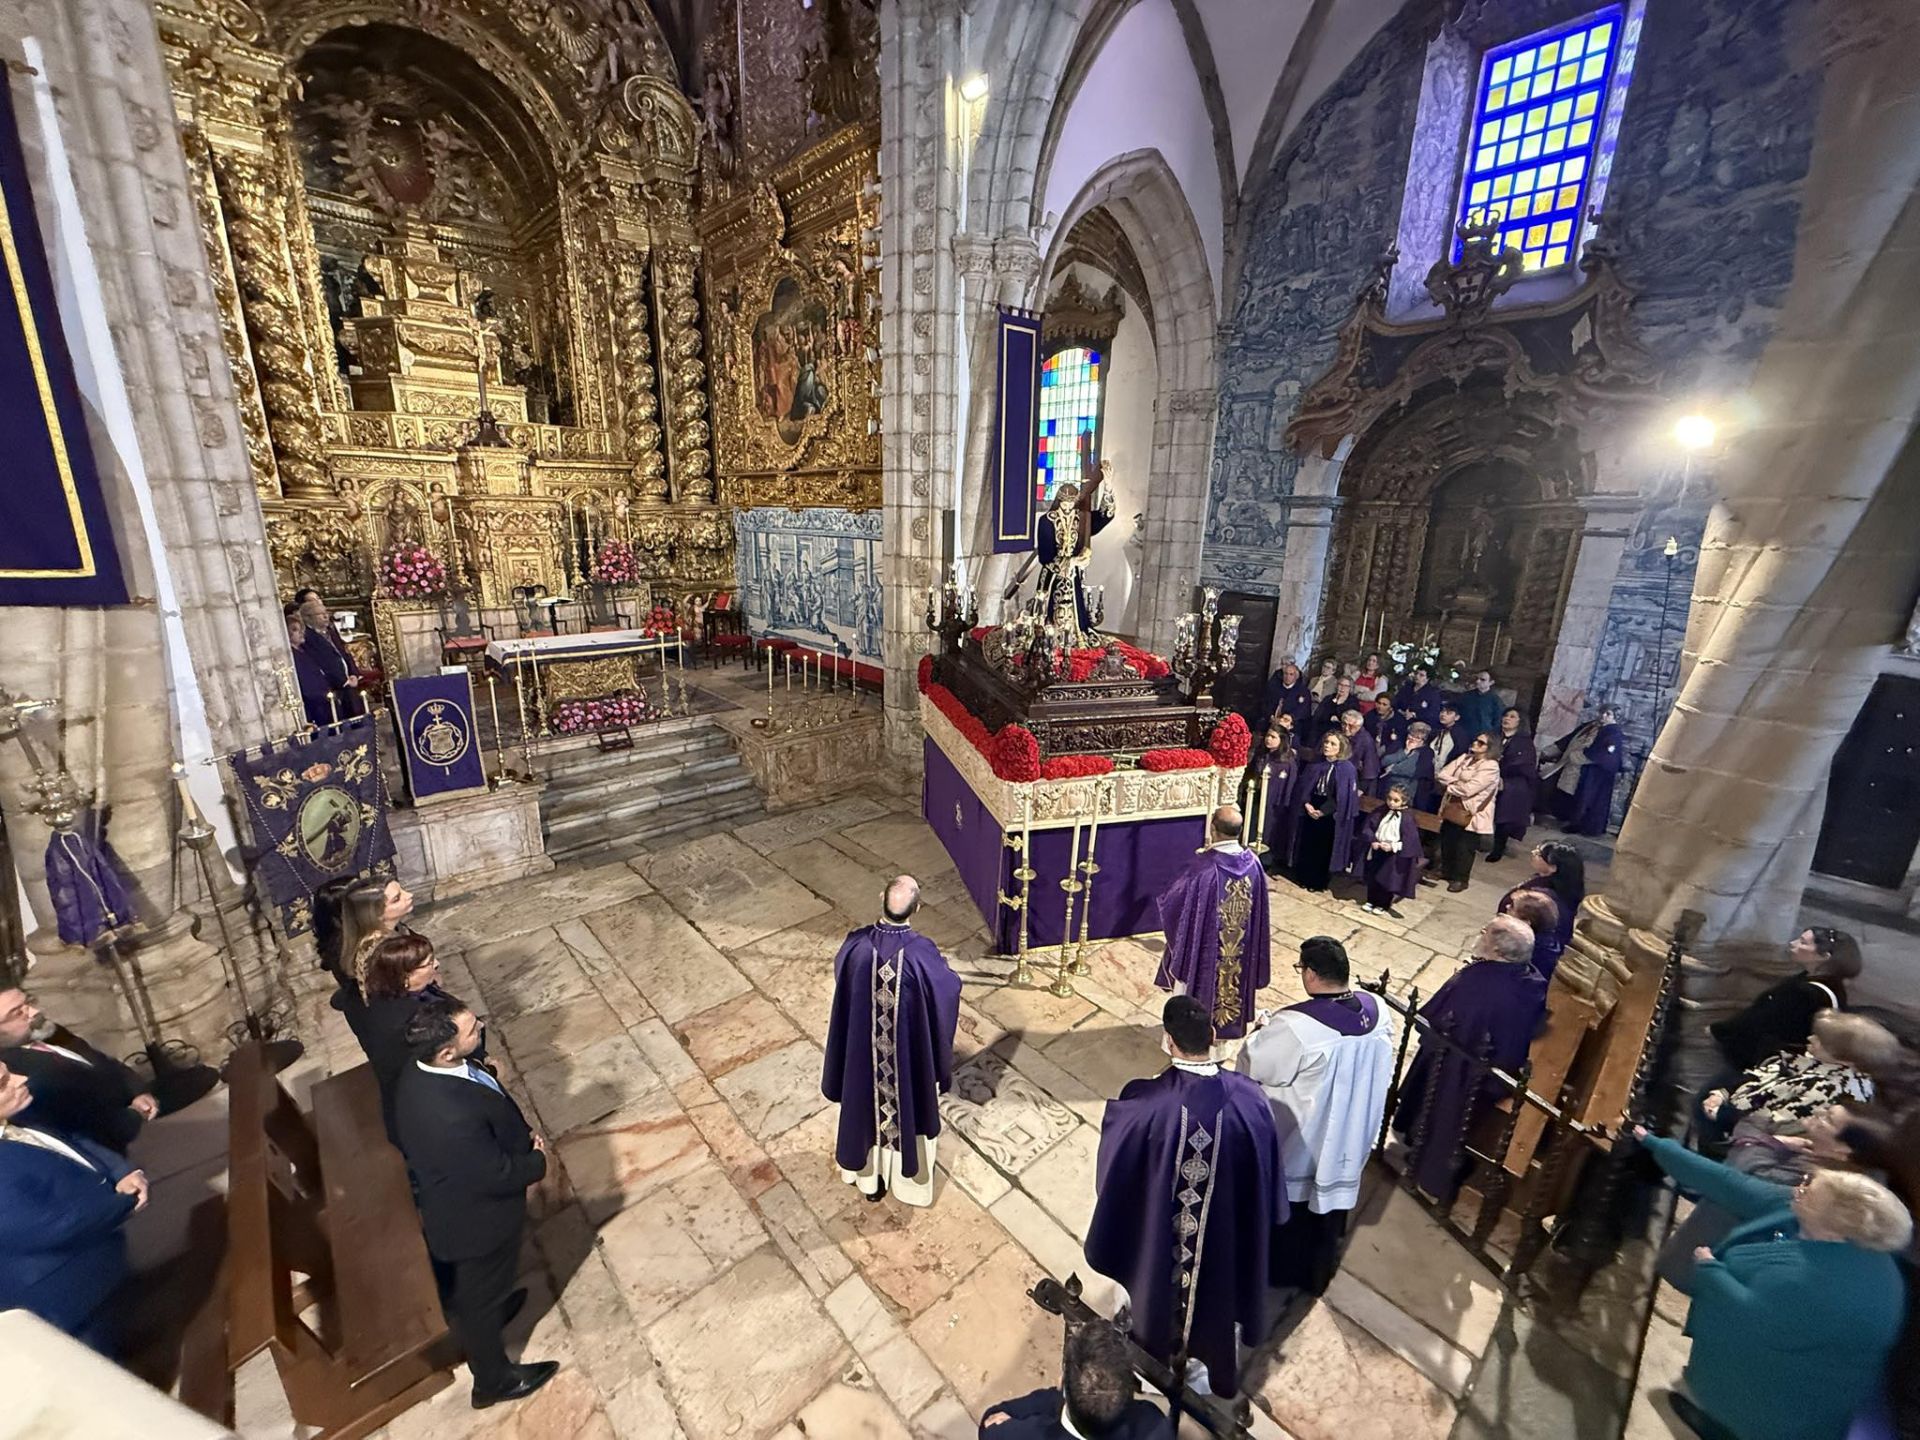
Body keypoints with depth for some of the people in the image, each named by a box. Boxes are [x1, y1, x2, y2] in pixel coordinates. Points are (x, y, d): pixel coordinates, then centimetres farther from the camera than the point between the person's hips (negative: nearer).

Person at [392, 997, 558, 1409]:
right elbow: (497, 1175, -30)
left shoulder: (420, 1070, -19)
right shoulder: (454, 1118, -45)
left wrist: (521, 1134, -9)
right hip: (476, 1220, -7)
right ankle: (493, 1381, 47)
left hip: (448, 1199, 7)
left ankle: (489, 1306, 63)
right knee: (479, 1298, 22)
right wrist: (538, 1161, -12)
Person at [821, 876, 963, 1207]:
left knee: (868, 1106, 27)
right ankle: (909, 1179, 49)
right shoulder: (922, 953, -31)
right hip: (911, 1052, -2)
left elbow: (843, 984, -2)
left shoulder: (856, 945, -24)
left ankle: (869, 1179, 50)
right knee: (909, 1110, 24)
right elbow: (950, 988, -11)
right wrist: (941, 965, 8)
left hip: (863, 1049, 2)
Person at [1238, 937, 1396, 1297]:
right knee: (1331, 1199, 28)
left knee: (1290, 1206, 22)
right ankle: (1319, 1274, 52)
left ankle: (1278, 1270, 46)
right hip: (1351, 1134, 5)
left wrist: (1264, 1032, -3)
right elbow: (1379, 1067, 4)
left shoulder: (1295, 1026, -36)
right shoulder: (1378, 1010, -16)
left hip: (1302, 1138, -5)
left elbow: (1251, 1064, -21)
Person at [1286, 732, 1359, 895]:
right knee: (1306, 844, 10)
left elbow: (1344, 796, -12)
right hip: (1310, 809, 4)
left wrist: (1323, 811, -16)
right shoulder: (1316, 764, 2)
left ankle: (1318, 882, 20)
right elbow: (1302, 785, 4)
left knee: (1324, 847, 6)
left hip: (1330, 814, -4)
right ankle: (1303, 878, 25)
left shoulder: (1347, 768, -10)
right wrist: (1306, 804, -12)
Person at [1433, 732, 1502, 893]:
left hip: (1470, 813, -6)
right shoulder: (1464, 758, 7)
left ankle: (1460, 879, 23)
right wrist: (1456, 782, -14)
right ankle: (1446, 870, 37)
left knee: (1464, 847, 7)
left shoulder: (1491, 766, -15)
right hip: (1452, 808, 6)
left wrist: (1449, 785, -7)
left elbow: (1468, 789, -23)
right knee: (1447, 841, 18)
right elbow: (1441, 774, 1)